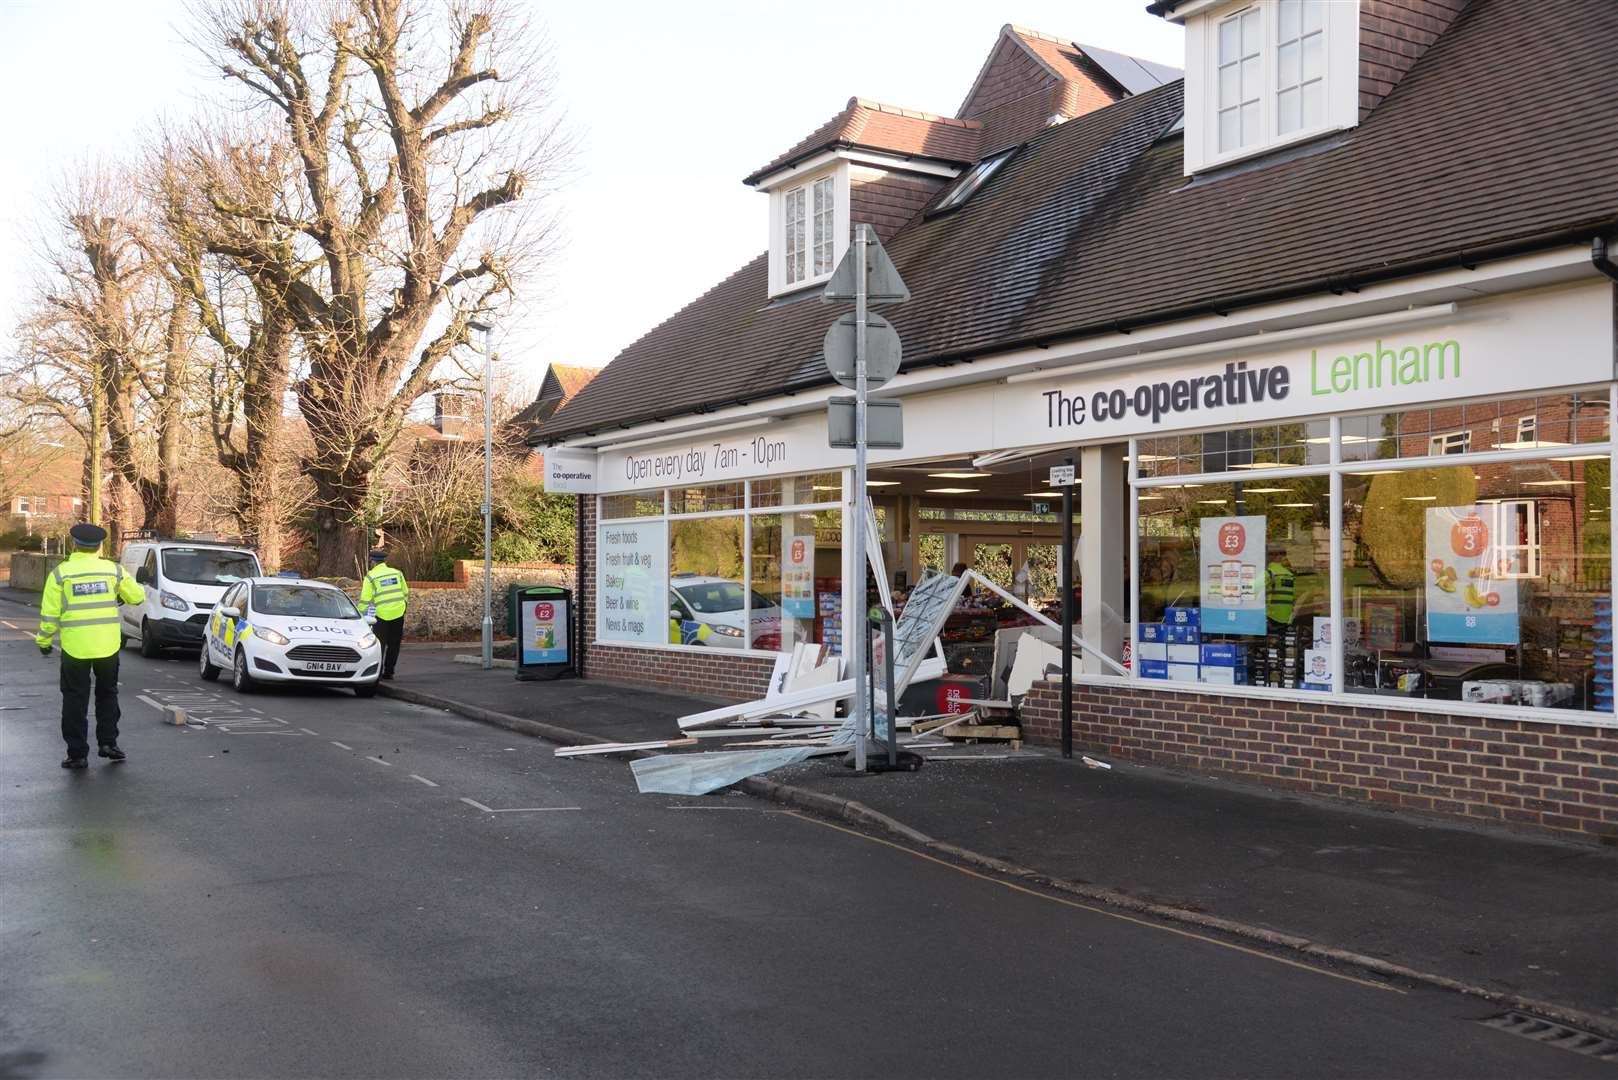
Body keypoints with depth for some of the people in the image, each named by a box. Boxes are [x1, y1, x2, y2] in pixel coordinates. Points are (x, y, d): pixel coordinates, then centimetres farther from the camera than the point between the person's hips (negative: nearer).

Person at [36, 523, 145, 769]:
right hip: (108, 646, 2)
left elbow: (49, 613, -3)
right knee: (107, 694, 19)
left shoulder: (60, 573, -4)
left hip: (75, 647, -2)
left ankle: (77, 753, 7)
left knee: (75, 700, 6)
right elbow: (137, 596, 8)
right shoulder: (113, 570, 1)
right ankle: (108, 742, 14)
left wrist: (43, 641, 9)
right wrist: (121, 596, 30)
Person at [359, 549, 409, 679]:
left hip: (382, 614, -4)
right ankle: (388, 672, 14)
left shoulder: (371, 577, -2)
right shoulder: (397, 573, 10)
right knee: (394, 644, 11)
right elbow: (406, 593, 15)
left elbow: (365, 600, -6)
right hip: (398, 612, 4)